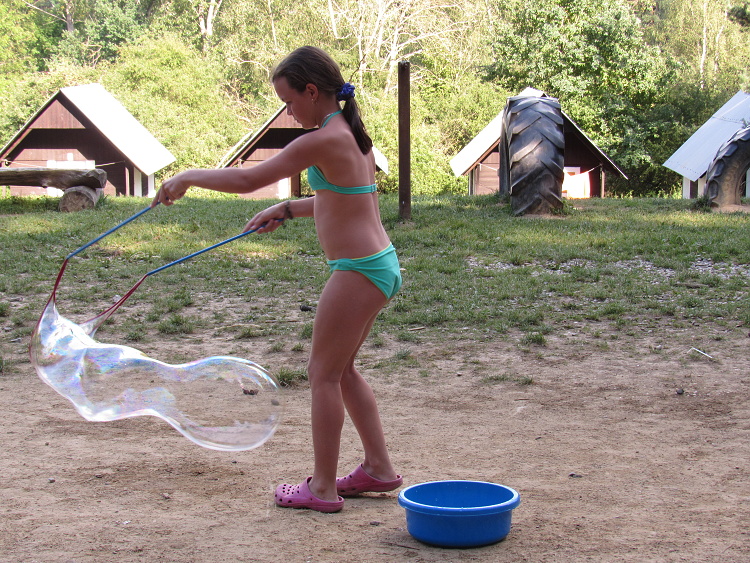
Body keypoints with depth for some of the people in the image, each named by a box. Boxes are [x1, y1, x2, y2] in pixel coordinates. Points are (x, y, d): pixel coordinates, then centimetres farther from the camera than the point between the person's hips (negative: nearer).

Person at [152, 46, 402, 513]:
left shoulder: (323, 140, -18)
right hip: (380, 264, 9)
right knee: (343, 370, 20)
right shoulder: (352, 134, 11)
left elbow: (248, 179, -18)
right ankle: (379, 468, 26)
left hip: (359, 271, -9)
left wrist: (189, 177, -5)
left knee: (324, 374, 2)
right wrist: (286, 211, 19)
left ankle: (323, 487, 10)